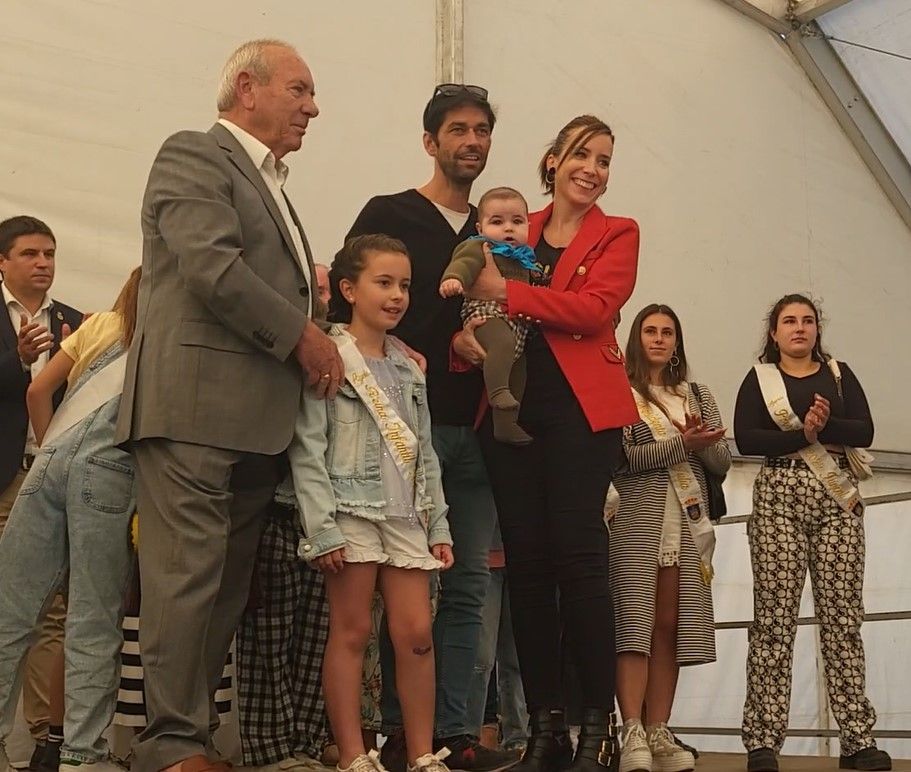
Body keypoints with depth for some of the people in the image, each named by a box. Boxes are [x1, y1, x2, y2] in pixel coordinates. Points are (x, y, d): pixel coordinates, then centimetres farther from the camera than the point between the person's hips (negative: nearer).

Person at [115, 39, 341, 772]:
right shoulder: (193, 154, -2)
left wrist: (311, 288, 7)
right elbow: (212, 267, -15)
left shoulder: (268, 185, 26)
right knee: (188, 577, -8)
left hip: (258, 415, 9)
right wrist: (302, 334, -10)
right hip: (196, 403, -9)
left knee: (227, 585, 8)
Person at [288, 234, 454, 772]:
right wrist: (323, 528, -16)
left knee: (417, 633, 3)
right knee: (352, 632, -1)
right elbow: (308, 450, -10)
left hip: (407, 515, 6)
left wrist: (439, 525, 12)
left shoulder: (409, 369, 16)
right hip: (352, 510, -6)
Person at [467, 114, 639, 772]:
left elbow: (596, 307, -9)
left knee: (578, 555, -10)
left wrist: (506, 293, -14)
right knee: (526, 562, 1)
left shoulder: (617, 234, 9)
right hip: (512, 407, 3)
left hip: (581, 408, -3)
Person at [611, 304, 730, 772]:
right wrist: (682, 444, -14)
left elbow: (722, 462, 12)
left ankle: (658, 733, 1)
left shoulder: (698, 396, 19)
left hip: (687, 524, 4)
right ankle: (632, 734, -18)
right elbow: (620, 459, -9)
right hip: (636, 522, -4)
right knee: (635, 623, -13)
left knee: (669, 627, 0)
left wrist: (701, 443, -9)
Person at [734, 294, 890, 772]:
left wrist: (824, 426, -14)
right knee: (775, 617, -9)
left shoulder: (839, 374, 17)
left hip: (837, 499, 2)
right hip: (779, 498, -2)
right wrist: (803, 435, -13)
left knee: (843, 616, -3)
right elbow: (746, 438, -4)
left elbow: (864, 432, 3)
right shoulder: (758, 379, 11)